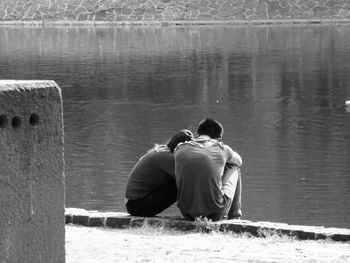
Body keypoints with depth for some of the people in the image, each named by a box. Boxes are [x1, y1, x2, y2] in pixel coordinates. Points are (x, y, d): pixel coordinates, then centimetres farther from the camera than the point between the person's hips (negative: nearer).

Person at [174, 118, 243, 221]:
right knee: (233, 167, 23)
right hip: (215, 214, -2)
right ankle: (233, 215, 29)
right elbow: (238, 161, 24)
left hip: (188, 215, 2)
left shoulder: (179, 149, 3)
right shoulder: (222, 149, -1)